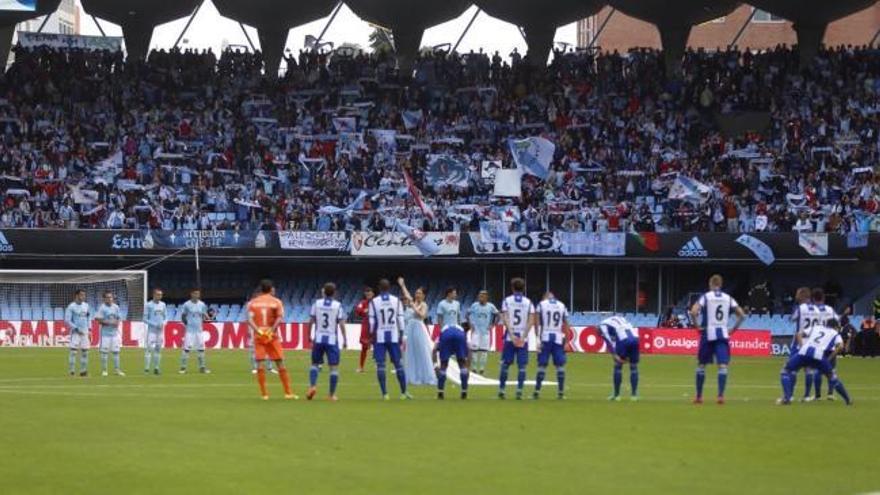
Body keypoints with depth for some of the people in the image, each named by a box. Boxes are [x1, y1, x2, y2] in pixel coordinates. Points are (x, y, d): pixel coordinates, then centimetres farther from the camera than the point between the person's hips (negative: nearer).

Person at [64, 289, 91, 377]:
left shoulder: (86, 305, 10)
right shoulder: (71, 306, -9)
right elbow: (67, 320, -11)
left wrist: (89, 329, 11)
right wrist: (76, 329, -16)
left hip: (85, 332, 6)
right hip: (75, 332, -6)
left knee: (85, 351, 5)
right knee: (73, 351, -11)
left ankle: (83, 371, 12)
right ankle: (71, 371, -9)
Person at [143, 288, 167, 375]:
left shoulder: (163, 305, 10)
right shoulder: (149, 305, -5)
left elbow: (165, 317, 15)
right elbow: (145, 319, -6)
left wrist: (163, 323, -6)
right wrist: (155, 324, -16)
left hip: (161, 330, 5)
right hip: (152, 330, -5)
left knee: (158, 349, 8)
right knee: (149, 349, -11)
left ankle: (156, 368, 14)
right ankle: (146, 368, -12)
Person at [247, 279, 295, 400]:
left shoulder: (252, 302, 7)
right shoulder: (276, 302, 2)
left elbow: (249, 319, -6)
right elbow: (280, 318, -14)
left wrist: (257, 330, -16)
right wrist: (272, 329, -18)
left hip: (258, 335, 1)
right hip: (272, 336, -1)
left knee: (260, 363, 0)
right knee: (280, 363, 5)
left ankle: (264, 393, -5)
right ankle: (288, 392, 7)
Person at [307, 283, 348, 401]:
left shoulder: (316, 304, 1)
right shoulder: (337, 305, -4)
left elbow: (311, 321, 3)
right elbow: (341, 324, -8)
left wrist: (309, 335, 14)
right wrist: (345, 340, -2)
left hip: (318, 339, 2)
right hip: (332, 340, -2)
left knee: (315, 363, 17)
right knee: (334, 367, 3)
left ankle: (312, 386, -5)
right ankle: (332, 394, 2)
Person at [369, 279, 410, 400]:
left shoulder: (374, 302, -2)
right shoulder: (396, 301, 2)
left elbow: (372, 322, -3)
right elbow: (400, 320, 1)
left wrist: (372, 336, 4)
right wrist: (401, 336, 8)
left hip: (379, 337, -2)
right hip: (393, 336, 2)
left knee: (380, 365, 0)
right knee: (398, 364, 8)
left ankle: (384, 393, -5)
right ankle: (404, 392, 9)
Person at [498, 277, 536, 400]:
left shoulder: (507, 301, 2)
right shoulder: (528, 302, 5)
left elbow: (505, 319, -8)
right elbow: (531, 322, -5)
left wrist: (512, 335, -12)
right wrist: (523, 337, -8)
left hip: (510, 337, 0)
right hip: (523, 337, 0)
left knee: (505, 364, 8)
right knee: (522, 366, 2)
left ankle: (501, 389, 11)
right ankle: (519, 390, -6)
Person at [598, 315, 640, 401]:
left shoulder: (602, 325, 17)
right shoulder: (620, 319, 36)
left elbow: (608, 340, 1)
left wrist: (614, 355, -5)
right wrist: (628, 356, 23)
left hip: (623, 340, -5)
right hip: (635, 338, 5)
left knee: (618, 366, 9)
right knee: (634, 367, 13)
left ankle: (616, 394, 14)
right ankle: (634, 394, 14)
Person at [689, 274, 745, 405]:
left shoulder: (705, 297, -1)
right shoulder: (728, 298, 8)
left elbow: (693, 312, -15)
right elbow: (742, 315, 5)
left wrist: (697, 326, -4)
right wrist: (733, 329, 9)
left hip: (708, 334, -1)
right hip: (723, 334, 1)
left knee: (701, 364, 11)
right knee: (723, 365, -2)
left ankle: (699, 396, 16)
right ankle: (721, 395, -15)